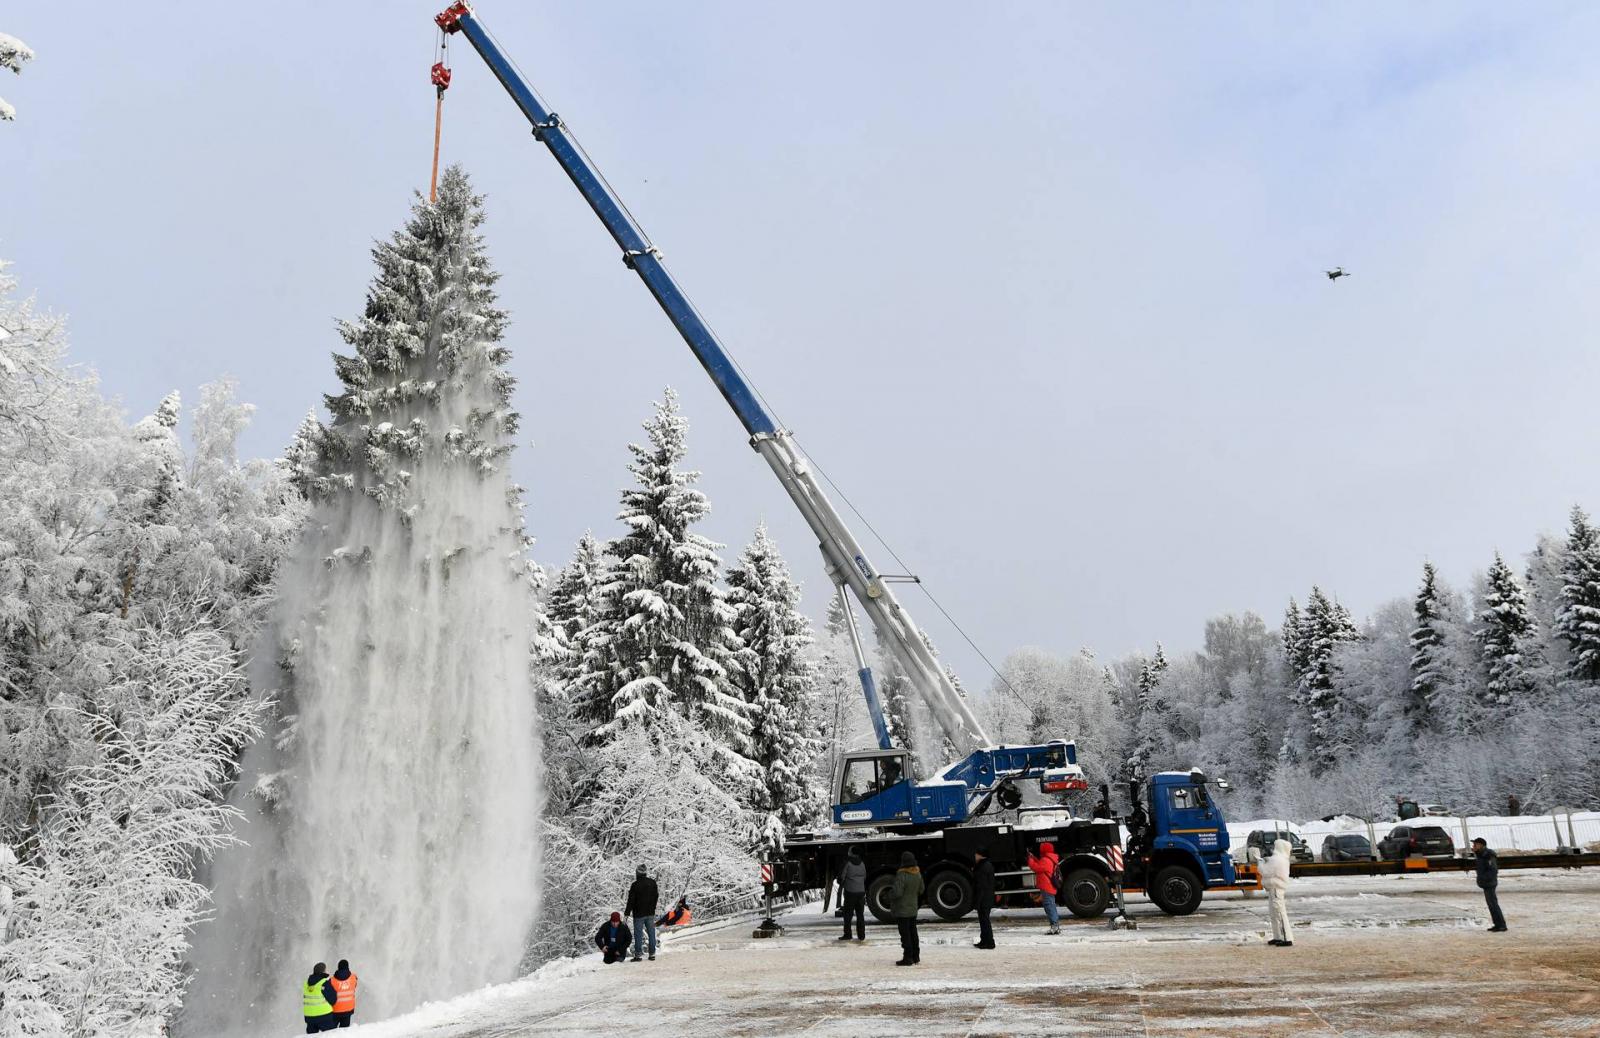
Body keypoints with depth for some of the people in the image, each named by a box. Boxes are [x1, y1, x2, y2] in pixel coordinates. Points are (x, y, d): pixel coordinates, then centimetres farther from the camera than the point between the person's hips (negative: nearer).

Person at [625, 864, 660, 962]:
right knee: (651, 933, 10)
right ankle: (652, 954, 13)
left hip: (639, 914, -4)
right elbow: (656, 896, 12)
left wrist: (627, 912, -4)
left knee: (638, 934, 3)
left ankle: (637, 955, 4)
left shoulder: (635, 885, -15)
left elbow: (631, 900, -13)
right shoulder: (652, 883, 2)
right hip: (650, 913, 4)